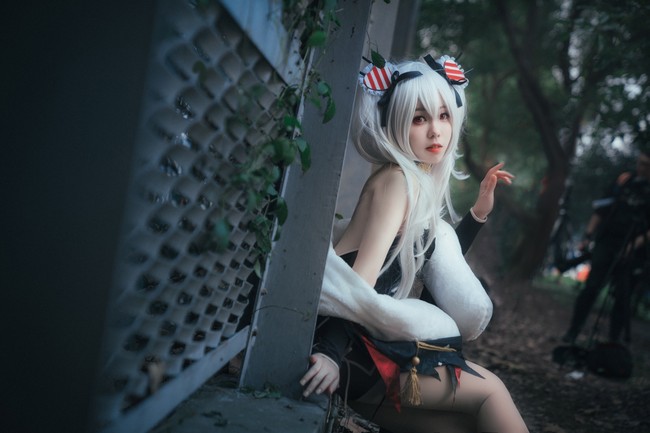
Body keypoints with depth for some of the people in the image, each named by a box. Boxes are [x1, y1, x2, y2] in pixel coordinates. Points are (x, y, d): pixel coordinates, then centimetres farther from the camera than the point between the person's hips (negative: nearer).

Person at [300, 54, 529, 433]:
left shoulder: (422, 182, 15)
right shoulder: (398, 180, -12)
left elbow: (436, 270, 18)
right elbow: (360, 284, -22)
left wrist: (479, 212, 14)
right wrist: (333, 355, -32)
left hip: (371, 344, 8)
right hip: (354, 351, -8)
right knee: (489, 390, -1)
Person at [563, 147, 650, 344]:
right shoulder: (624, 180, 7)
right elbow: (601, 210, 10)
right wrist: (588, 236, 4)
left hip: (631, 252, -1)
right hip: (606, 243, 1)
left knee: (622, 295, 2)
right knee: (591, 287, -6)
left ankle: (614, 339, 13)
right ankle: (572, 332, 1)